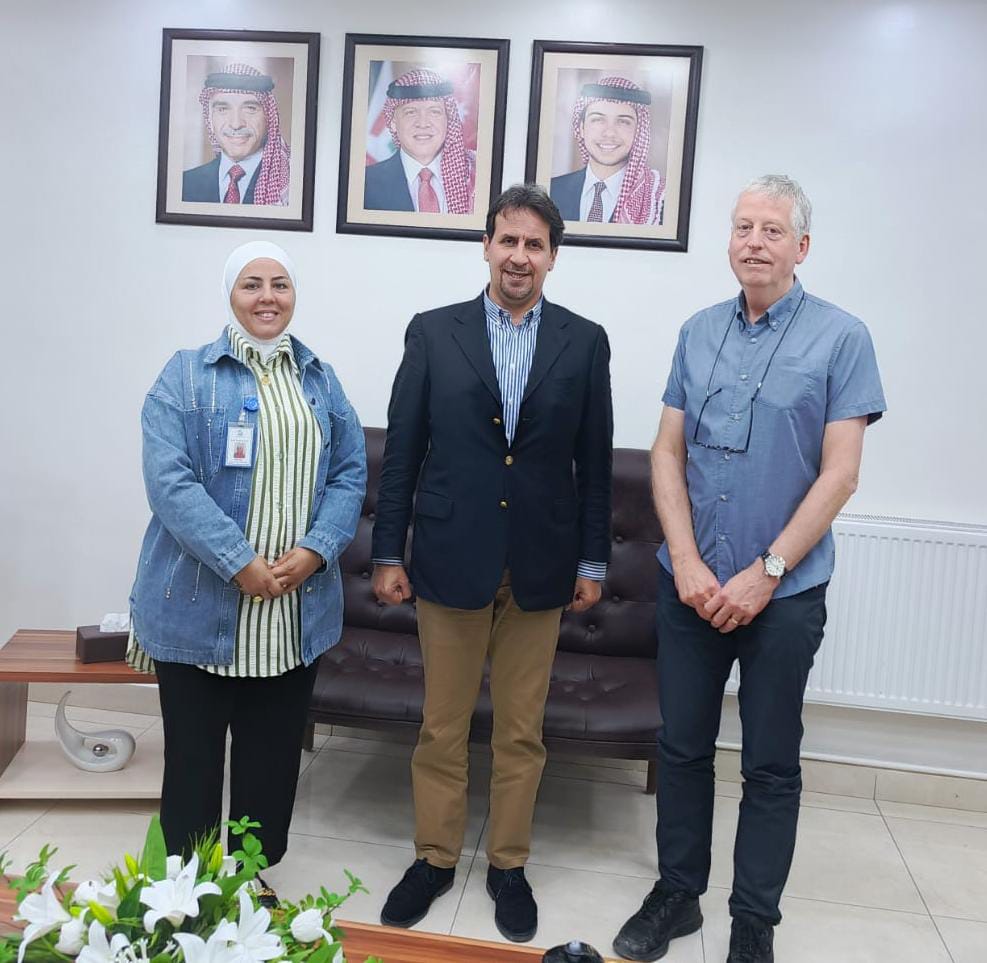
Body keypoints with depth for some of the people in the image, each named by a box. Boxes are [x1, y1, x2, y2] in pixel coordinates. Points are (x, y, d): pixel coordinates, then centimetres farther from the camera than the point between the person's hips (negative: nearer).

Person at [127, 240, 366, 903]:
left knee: (273, 755, 14)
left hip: (297, 611, 4)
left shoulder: (321, 380, 10)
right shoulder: (187, 375, -2)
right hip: (201, 607, -3)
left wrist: (314, 551, -12)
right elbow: (169, 479, -13)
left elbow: (350, 472, 4)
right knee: (194, 753, 9)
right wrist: (241, 564, -19)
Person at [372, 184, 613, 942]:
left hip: (540, 567, 1)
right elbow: (402, 450, 1)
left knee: (521, 730, 12)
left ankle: (509, 863, 30)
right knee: (442, 725, 12)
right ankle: (435, 857, 31)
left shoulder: (584, 342, 3)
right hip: (451, 560, 0)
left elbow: (594, 461, 4)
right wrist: (388, 554, 0)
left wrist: (592, 561, 3)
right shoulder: (433, 332, 1)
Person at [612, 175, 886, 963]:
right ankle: (677, 894, 32)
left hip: (784, 591, -3)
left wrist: (764, 574, -13)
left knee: (771, 765, 9)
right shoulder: (699, 333, 5)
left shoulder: (841, 337, -6)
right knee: (682, 745, 13)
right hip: (690, 584, 3)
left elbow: (840, 474, -9)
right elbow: (668, 453, 4)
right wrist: (687, 562, -8)